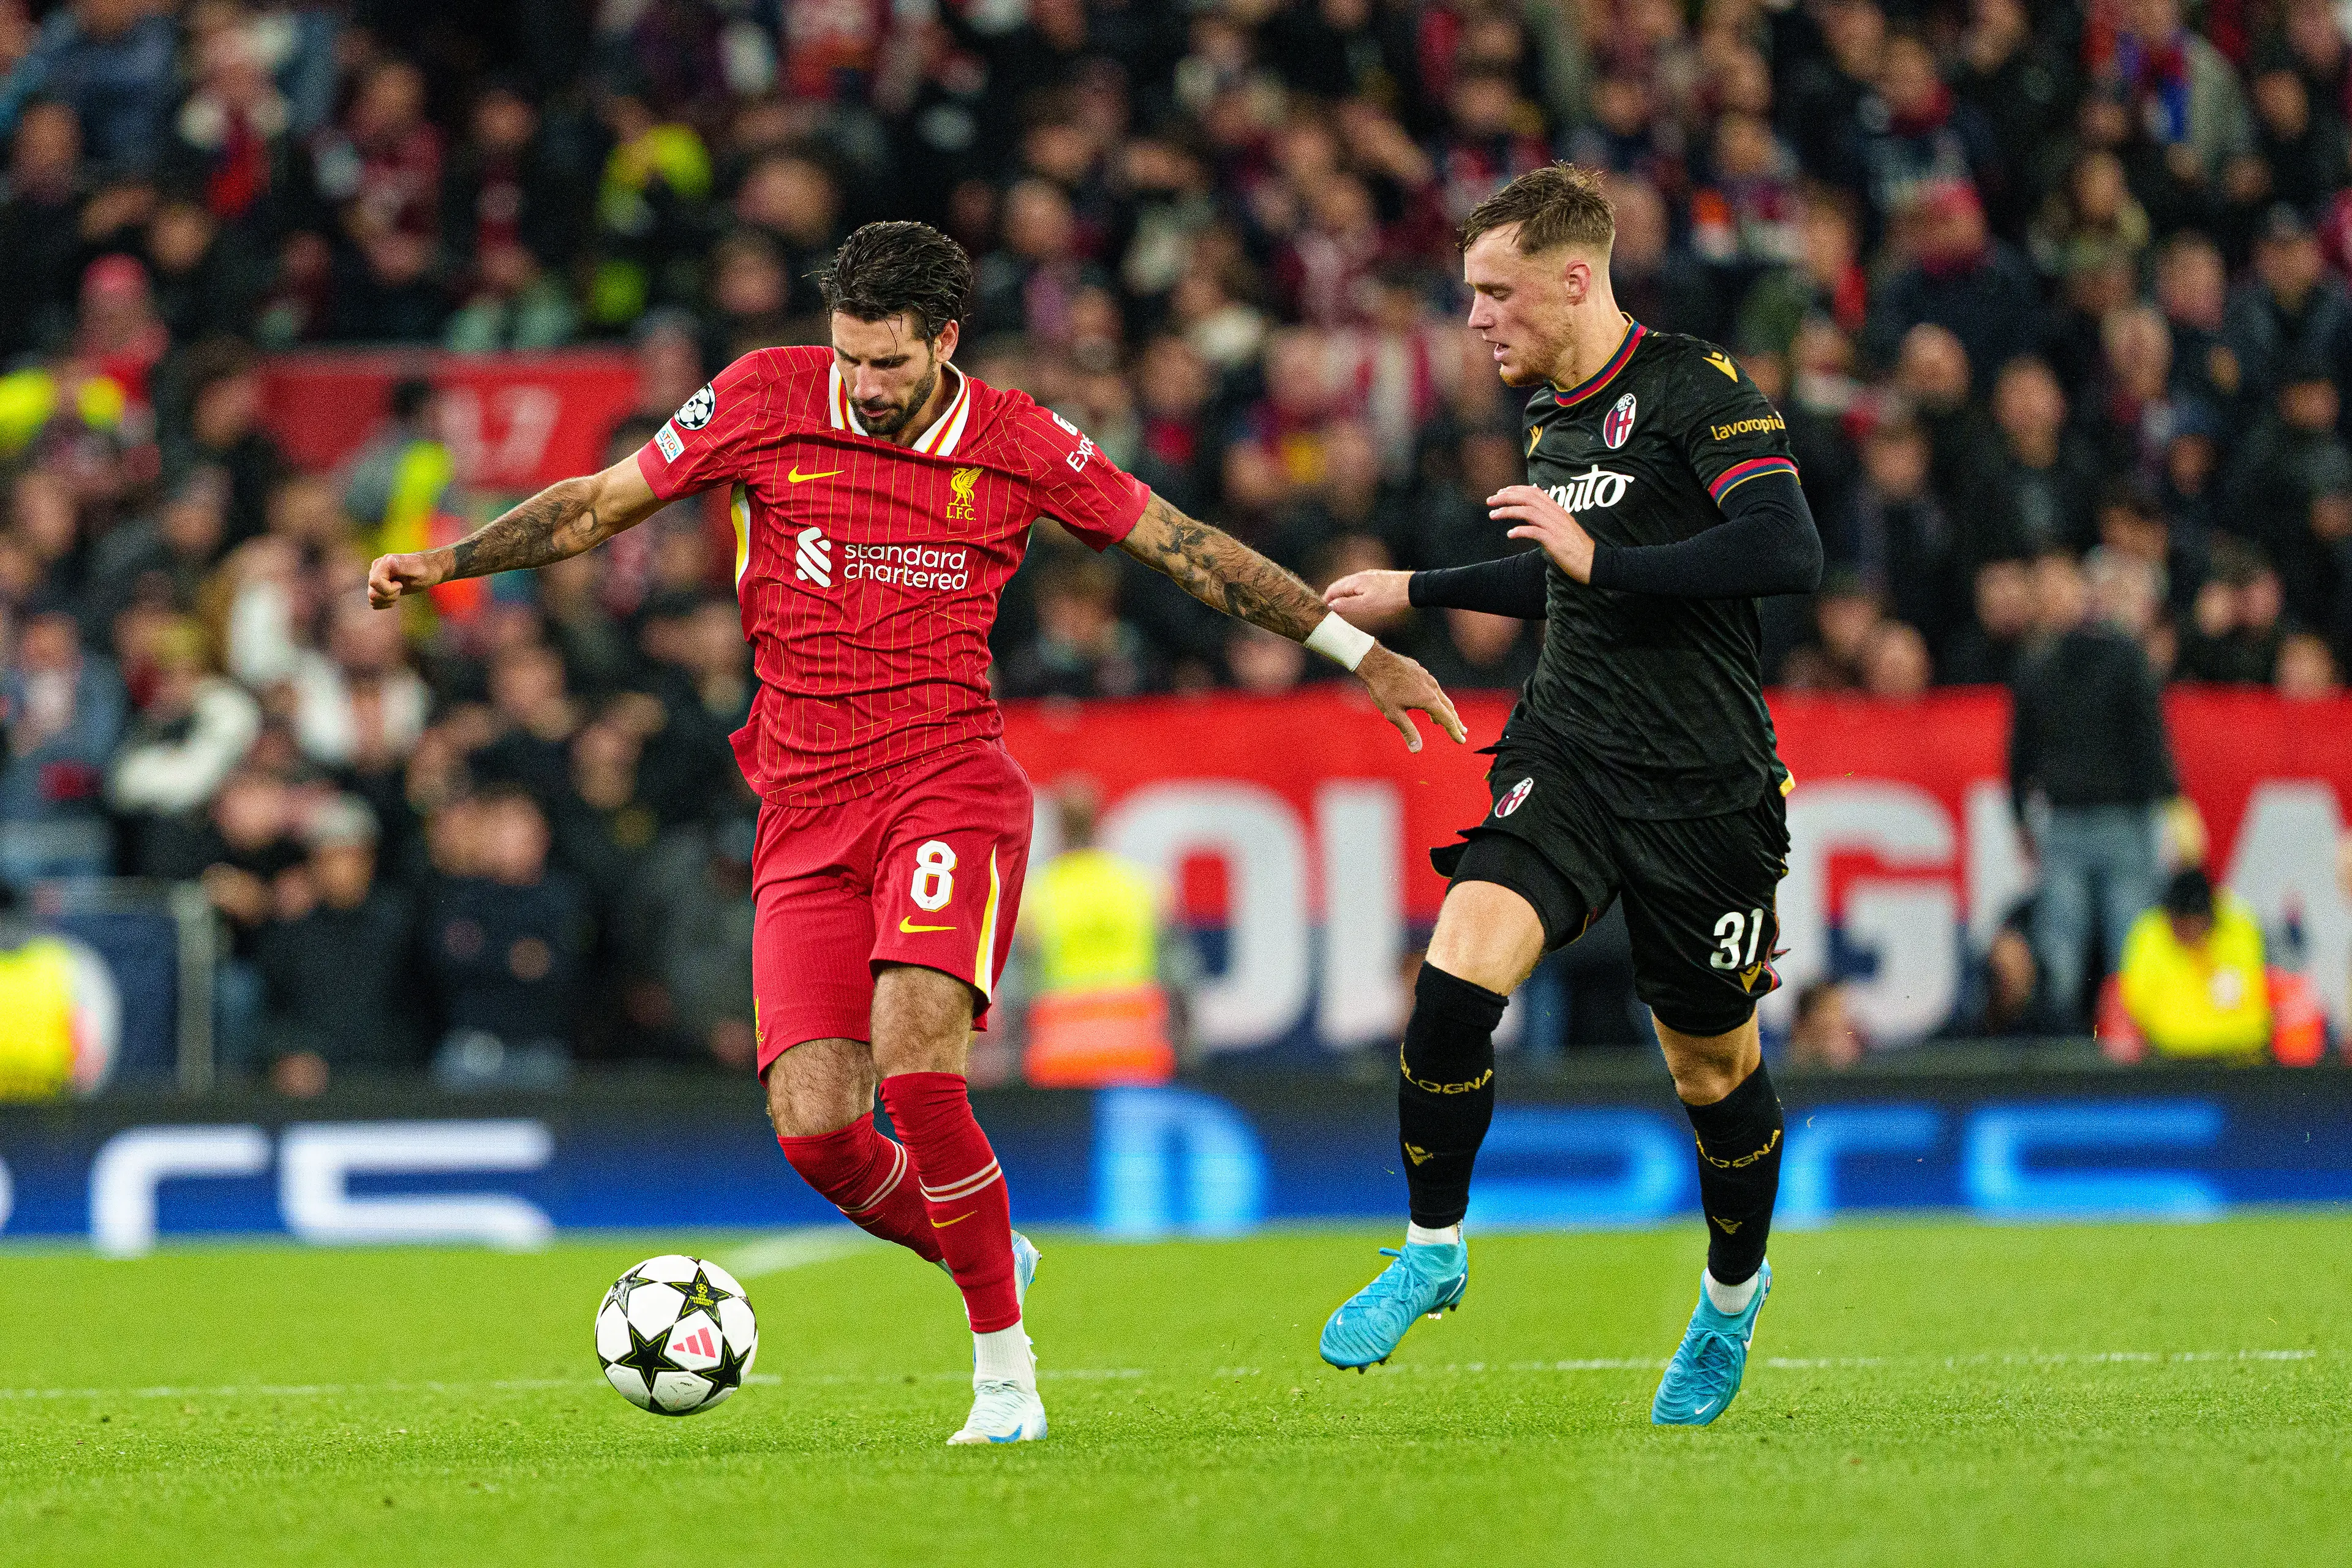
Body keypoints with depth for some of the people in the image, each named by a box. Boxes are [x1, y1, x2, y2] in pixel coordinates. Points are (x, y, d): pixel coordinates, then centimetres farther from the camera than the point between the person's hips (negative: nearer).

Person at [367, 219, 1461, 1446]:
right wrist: (445, 562, 0)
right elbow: (601, 505, 11)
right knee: (813, 1125, -11)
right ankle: (986, 1264, 20)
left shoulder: (1017, 446, 2)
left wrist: (1356, 651, 13)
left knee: (913, 1062, -26)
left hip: (948, 781, -2)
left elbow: (1187, 549, 11)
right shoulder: (762, 401, 2)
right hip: (804, 810, 2)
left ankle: (1006, 1376, -14)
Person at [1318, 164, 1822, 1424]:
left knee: (1711, 1064, 9)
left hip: (1705, 787, -5)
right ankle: (1434, 1250, -2)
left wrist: (1601, 558, -25)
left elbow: (1789, 551, -24)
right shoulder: (1549, 417, 12)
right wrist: (1415, 591, 33)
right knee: (1458, 971, -20)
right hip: (1566, 753, 5)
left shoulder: (1696, 389, -11)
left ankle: (1735, 1292, 36)